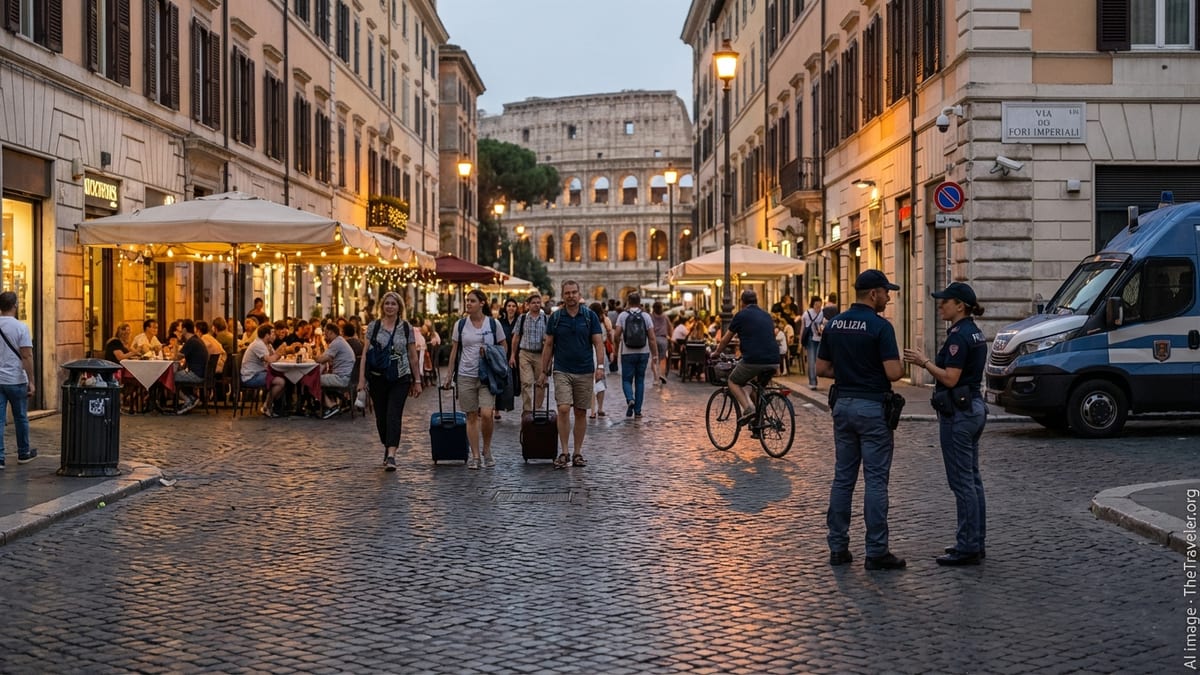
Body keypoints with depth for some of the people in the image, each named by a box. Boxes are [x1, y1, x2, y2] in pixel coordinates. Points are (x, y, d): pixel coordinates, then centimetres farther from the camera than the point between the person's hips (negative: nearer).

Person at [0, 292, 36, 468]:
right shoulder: (21, 327, -10)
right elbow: (27, 356, -14)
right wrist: (31, 382, -10)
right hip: (16, 380, -3)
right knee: (21, 418, 14)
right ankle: (24, 453, 27)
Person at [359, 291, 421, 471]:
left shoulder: (406, 328, 3)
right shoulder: (373, 326, 3)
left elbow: (413, 357, 7)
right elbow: (365, 354, 3)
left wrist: (417, 381, 6)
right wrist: (362, 378, -4)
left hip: (400, 378, -2)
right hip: (377, 379, 2)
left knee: (394, 415, -12)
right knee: (381, 416, 9)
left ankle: (391, 456, -17)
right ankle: (387, 448, 30)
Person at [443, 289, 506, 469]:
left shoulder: (493, 323, 0)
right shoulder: (460, 324, 5)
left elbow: (504, 349, 8)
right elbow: (454, 350, 9)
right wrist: (449, 376, 7)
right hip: (466, 375, 2)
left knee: (486, 414, -15)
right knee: (471, 416, 4)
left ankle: (487, 448, 9)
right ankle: (475, 455, 13)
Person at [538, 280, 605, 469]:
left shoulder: (590, 316, 2)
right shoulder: (555, 317, 3)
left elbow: (598, 343, -1)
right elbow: (548, 346, 8)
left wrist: (600, 366, -14)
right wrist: (544, 371, 6)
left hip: (585, 372, 1)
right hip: (562, 371, -1)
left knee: (581, 412, 6)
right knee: (563, 409, -13)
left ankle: (578, 453, 16)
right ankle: (564, 453, -8)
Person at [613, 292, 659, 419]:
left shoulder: (623, 316, -4)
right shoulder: (646, 316, 1)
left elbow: (616, 336, -9)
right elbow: (652, 339, -3)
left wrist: (616, 349, 10)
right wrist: (655, 356, 1)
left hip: (627, 353, -2)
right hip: (643, 353, 2)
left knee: (627, 380, 9)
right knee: (640, 381, 10)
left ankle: (630, 399, -20)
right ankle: (638, 411, 10)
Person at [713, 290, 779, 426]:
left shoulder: (741, 315, 6)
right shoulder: (767, 316, 22)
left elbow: (725, 340, 15)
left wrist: (716, 352, 34)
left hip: (753, 360, -5)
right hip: (773, 362, 5)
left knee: (733, 382, 17)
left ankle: (748, 408, -5)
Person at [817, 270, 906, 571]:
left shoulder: (833, 324, 6)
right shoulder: (880, 326, -14)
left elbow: (821, 369, 9)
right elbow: (893, 373, -19)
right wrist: (903, 366, 2)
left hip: (843, 405, 6)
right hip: (872, 407, -6)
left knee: (843, 477, 11)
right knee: (875, 481, -2)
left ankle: (838, 547, 13)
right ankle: (876, 552, 1)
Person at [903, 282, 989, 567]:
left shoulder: (959, 336, -17)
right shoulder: (976, 333, 13)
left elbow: (950, 378, -21)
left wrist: (924, 362, -12)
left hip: (958, 413, -10)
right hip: (975, 407, 10)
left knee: (961, 481, -5)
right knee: (972, 479, 14)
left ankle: (967, 548, 0)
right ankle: (975, 542, 20)